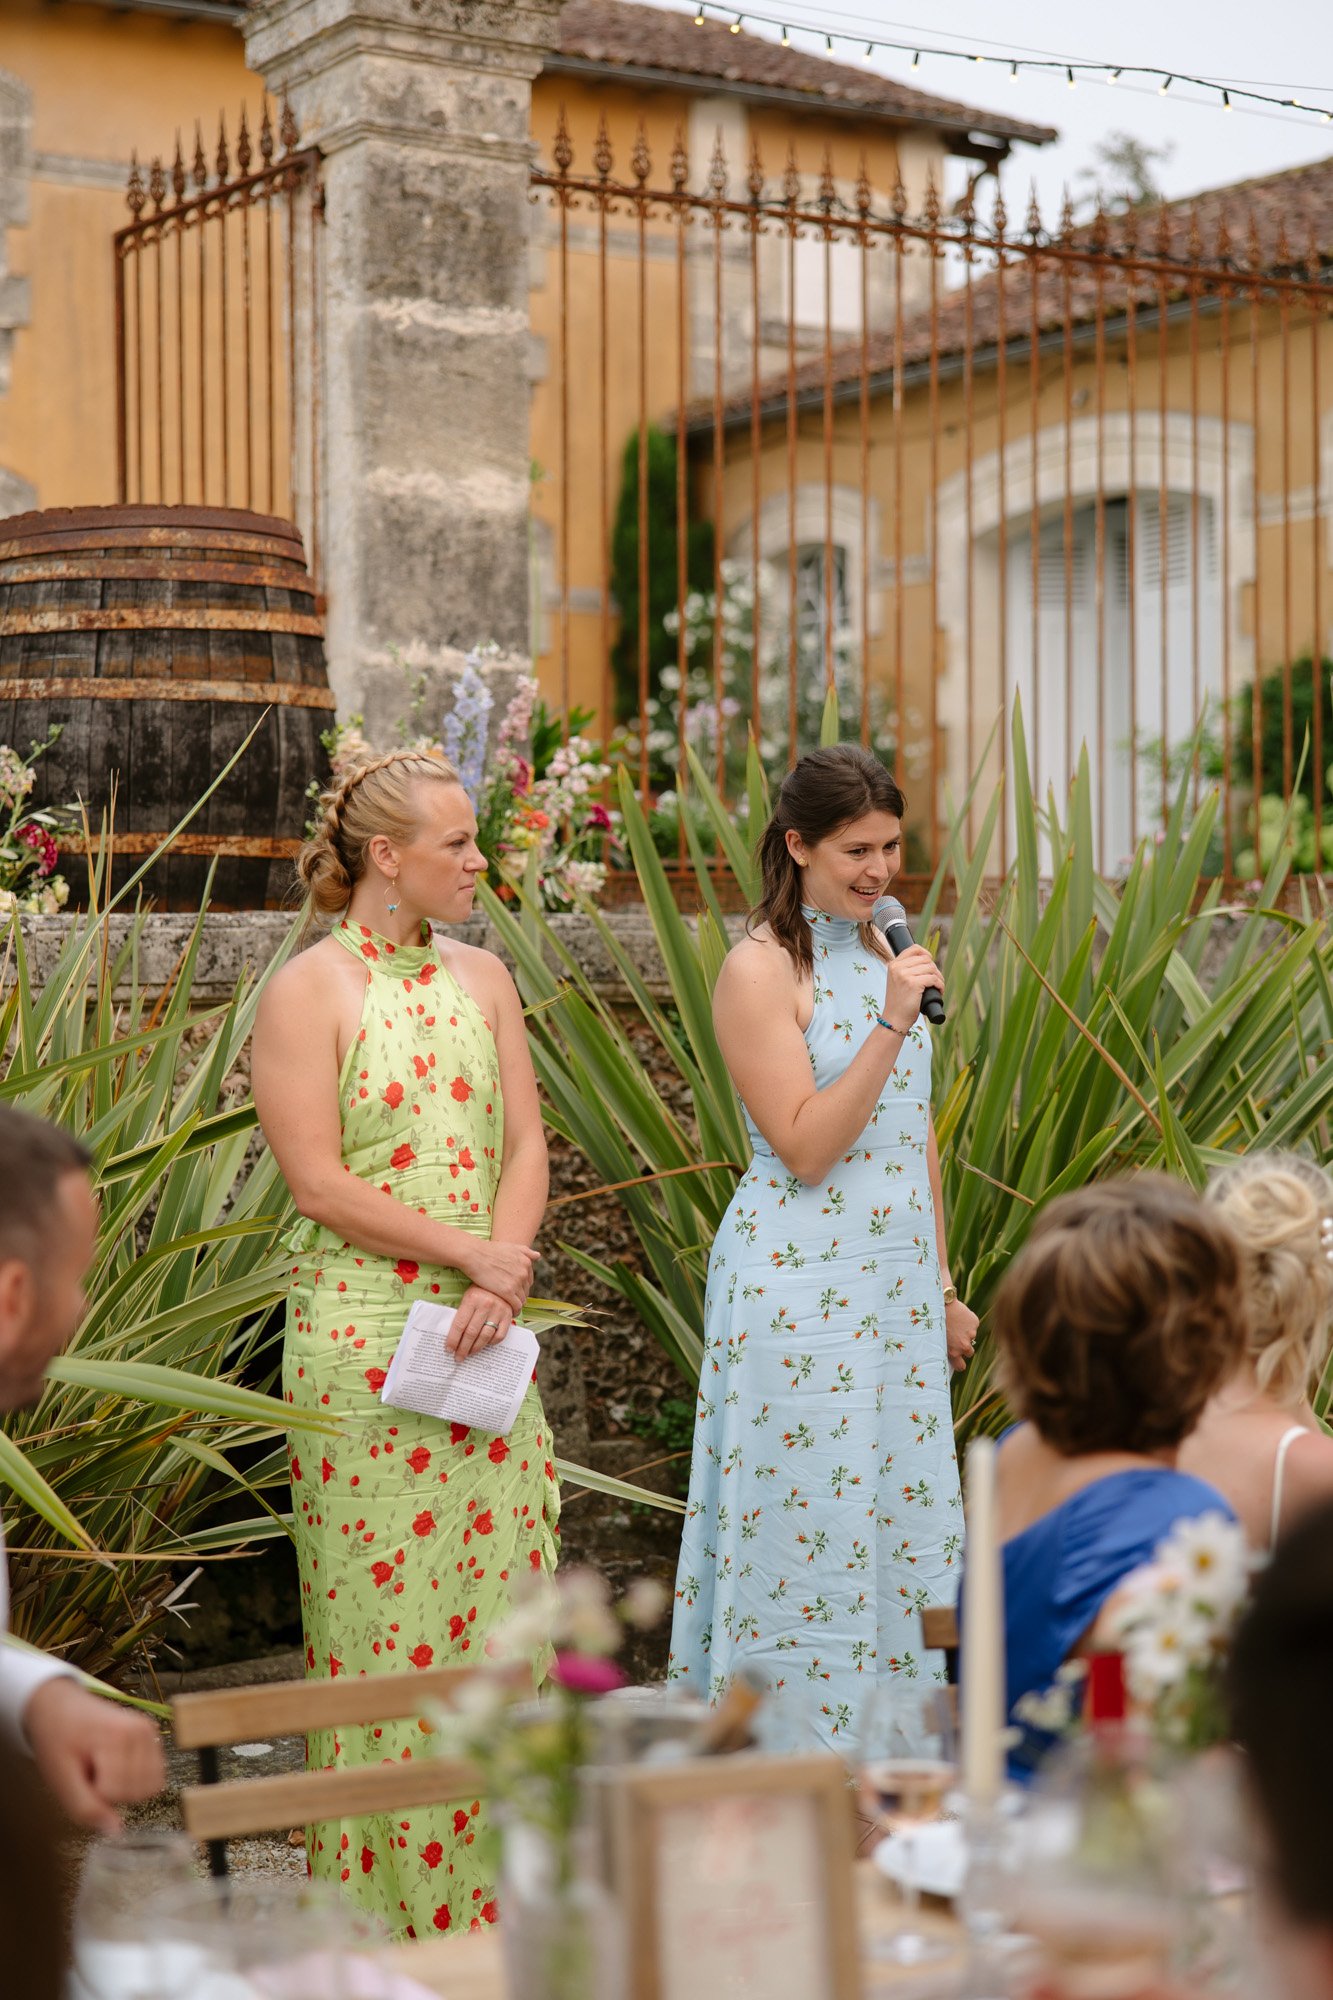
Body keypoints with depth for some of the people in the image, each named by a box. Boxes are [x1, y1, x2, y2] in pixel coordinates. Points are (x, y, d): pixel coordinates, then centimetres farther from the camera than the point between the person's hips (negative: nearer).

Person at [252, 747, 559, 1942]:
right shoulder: (308, 990, -5)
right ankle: (389, 1901, 9)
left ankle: (492, 1890, 16)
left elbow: (525, 1144, 7)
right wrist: (473, 1252, -12)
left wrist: (500, 1285, -9)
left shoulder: (481, 978, 11)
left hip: (487, 1334, 5)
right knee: (383, 1602, -1)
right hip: (363, 1334, -5)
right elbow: (320, 1182, -11)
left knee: (495, 1586, 6)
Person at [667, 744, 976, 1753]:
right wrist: (891, 1023, -23)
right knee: (805, 1528, -1)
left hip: (893, 1281, 8)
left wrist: (942, 1285, 18)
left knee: (896, 1516, 11)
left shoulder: (881, 952, 11)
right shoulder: (760, 968, -12)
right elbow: (804, 1149, -18)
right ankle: (790, 1757, 10)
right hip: (799, 1283, -7)